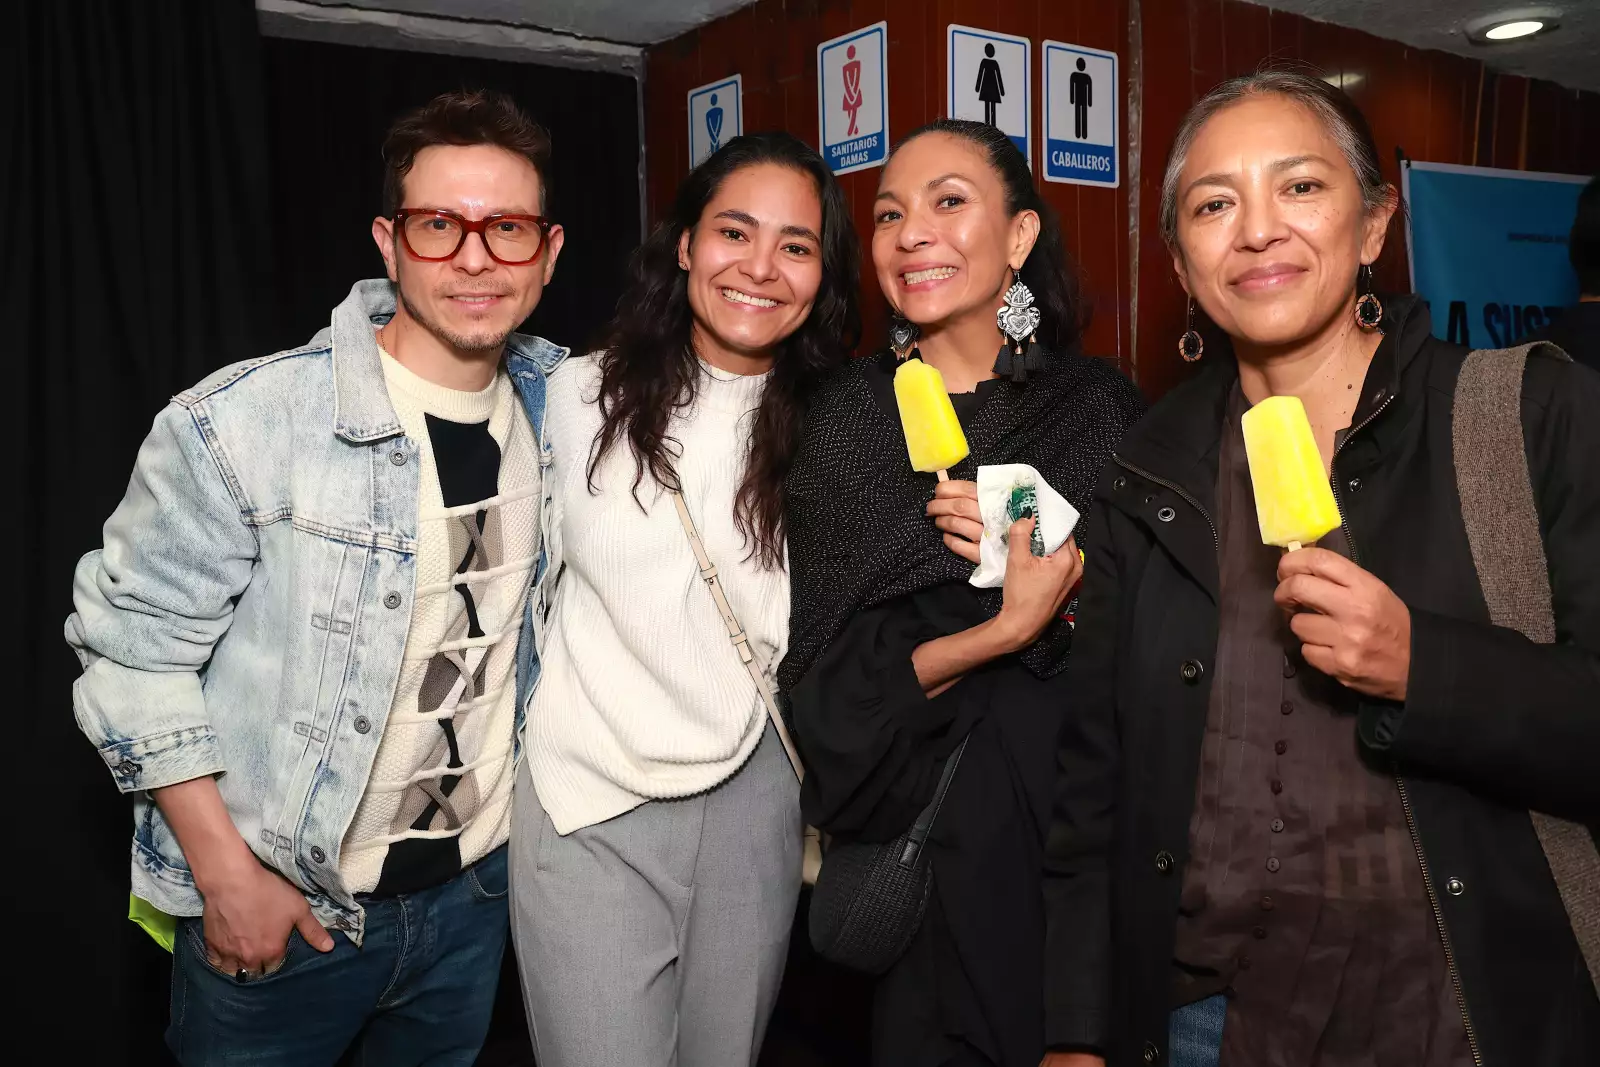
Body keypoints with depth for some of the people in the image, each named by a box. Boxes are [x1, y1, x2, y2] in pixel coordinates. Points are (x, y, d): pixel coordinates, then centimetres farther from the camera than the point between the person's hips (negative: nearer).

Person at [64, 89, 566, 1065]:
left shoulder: (559, 411, -4)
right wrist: (227, 875, -13)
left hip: (478, 887, 5)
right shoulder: (239, 426, -20)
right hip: (282, 912, -4)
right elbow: (132, 649, -12)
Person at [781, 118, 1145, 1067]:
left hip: (1090, 809, 2)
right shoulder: (852, 419, -6)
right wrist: (1007, 629, -21)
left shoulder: (1101, 405, -2)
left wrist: (1075, 581, -18)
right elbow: (829, 681, -10)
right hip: (926, 830, -1)